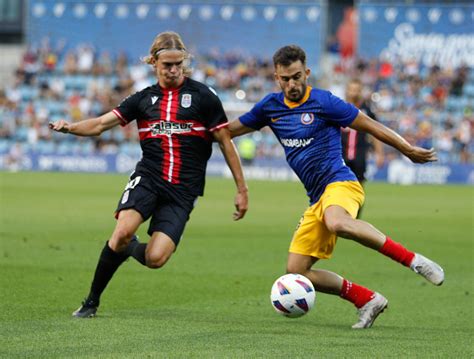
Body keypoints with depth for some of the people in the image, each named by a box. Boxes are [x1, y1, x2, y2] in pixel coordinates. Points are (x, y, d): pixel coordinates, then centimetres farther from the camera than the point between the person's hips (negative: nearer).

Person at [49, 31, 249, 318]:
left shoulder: (203, 96, 4)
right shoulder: (144, 99, 11)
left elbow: (226, 142, 6)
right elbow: (100, 124, 7)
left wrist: (242, 190, 4)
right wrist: (69, 127, -14)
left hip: (184, 189, -1)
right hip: (148, 177, 1)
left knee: (155, 259, -18)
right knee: (123, 232, -26)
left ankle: (133, 249, 21)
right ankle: (91, 302, -8)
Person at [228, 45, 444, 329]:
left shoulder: (323, 102, -5)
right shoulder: (270, 106, 12)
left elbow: (370, 125, -1)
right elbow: (233, 129, 25)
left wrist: (409, 150, -5)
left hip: (340, 183, -7)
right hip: (317, 200, 7)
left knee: (336, 223, -42)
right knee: (296, 271, -3)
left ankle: (412, 260, -33)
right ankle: (368, 300, 6)